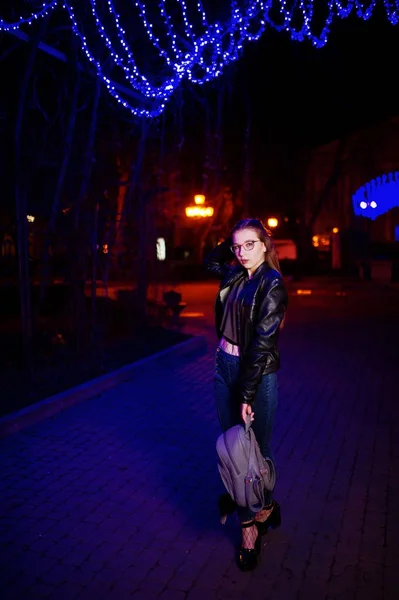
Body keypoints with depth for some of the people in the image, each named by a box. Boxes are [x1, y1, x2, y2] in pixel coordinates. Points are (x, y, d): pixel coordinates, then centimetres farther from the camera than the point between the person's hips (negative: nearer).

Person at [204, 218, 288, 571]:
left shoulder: (272, 283, -13)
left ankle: (261, 508, 23)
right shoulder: (235, 276, 6)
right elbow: (211, 261, 30)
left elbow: (263, 342, -19)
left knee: (255, 450, 3)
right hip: (225, 368, 7)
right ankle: (250, 519, 29)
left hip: (258, 374, -7)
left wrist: (248, 395, -21)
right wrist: (233, 241, 10)